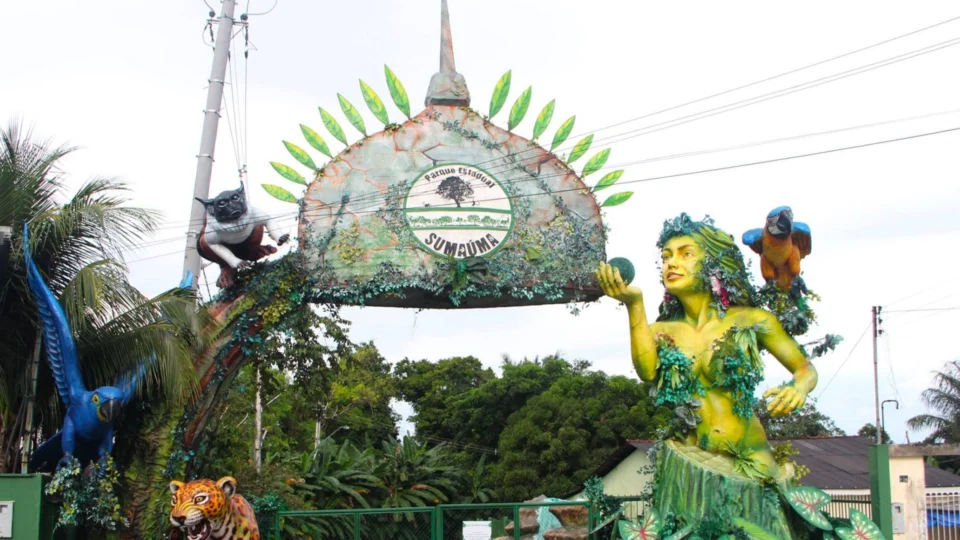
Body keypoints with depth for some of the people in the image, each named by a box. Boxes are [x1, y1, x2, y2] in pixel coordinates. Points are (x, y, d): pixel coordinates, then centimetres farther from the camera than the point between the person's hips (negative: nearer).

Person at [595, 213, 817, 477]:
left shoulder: (751, 321, 5)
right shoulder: (660, 332, 8)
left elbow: (805, 368, 12)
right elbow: (647, 371, -12)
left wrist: (798, 388, -11)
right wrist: (634, 304, -21)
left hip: (748, 457, -1)